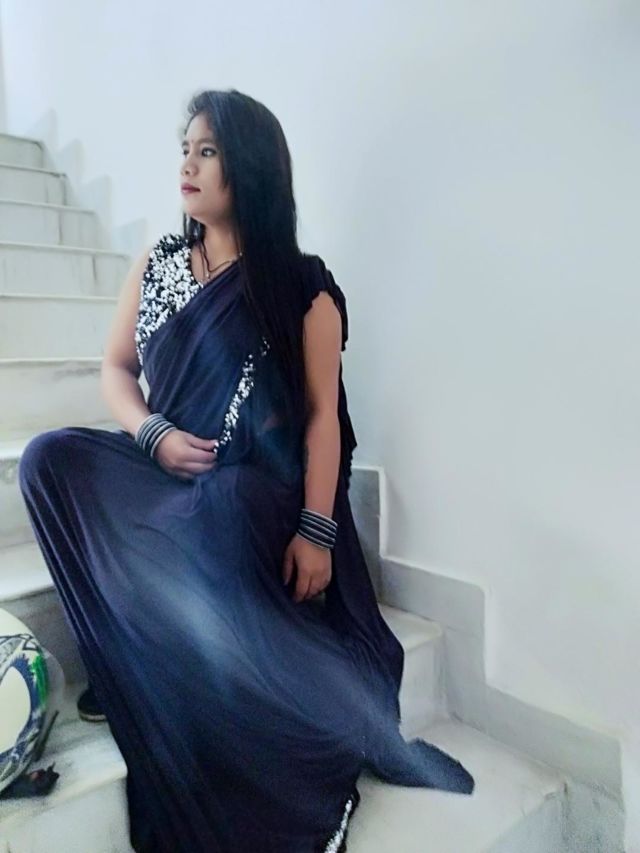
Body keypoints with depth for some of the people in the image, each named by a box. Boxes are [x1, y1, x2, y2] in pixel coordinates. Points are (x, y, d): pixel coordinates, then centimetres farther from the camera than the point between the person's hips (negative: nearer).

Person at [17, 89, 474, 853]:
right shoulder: (157, 262, 11)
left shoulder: (302, 284, -2)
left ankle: (329, 745, -17)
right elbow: (115, 369, 11)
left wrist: (317, 531, -16)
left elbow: (322, 413, -7)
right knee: (50, 459, -20)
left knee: (219, 510, -38)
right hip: (167, 473, 5)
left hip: (260, 485, -4)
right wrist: (154, 435, -11)